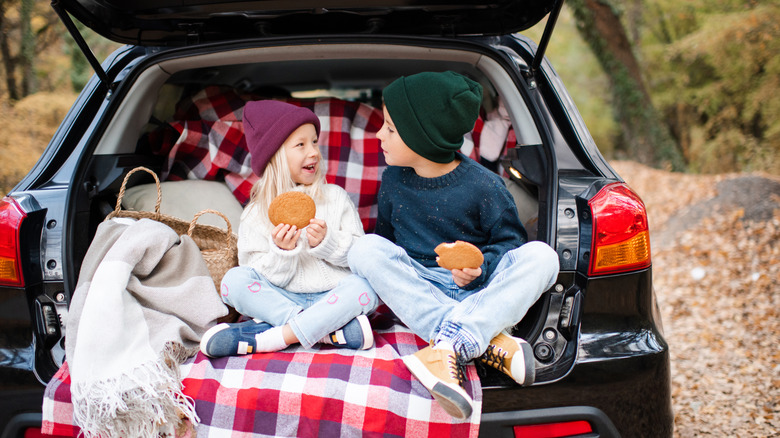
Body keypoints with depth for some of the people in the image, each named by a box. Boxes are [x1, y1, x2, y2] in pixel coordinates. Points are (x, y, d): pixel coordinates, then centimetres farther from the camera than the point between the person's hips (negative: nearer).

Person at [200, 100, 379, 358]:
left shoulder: (335, 197, 9)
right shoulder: (256, 215, 5)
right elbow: (265, 279, -1)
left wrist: (326, 242, -13)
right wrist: (282, 252, -20)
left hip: (332, 296, 0)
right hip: (283, 299, 0)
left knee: (361, 288, -31)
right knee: (235, 279, -24)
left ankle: (276, 336, -34)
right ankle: (333, 329, -32)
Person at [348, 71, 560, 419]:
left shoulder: (483, 186, -7)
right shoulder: (393, 181, 7)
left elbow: (509, 242, -1)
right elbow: (386, 235, 20)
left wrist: (481, 268, -20)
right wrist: (388, 281, 4)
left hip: (476, 291, -3)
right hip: (417, 292, 3)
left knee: (540, 256, -27)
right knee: (365, 248, -24)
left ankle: (451, 345, -44)